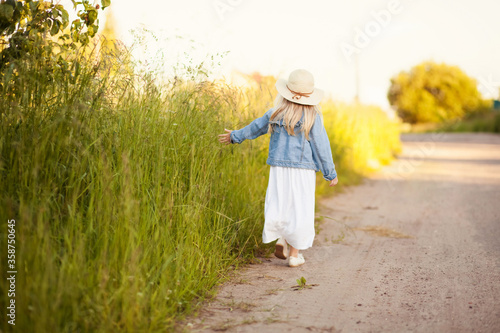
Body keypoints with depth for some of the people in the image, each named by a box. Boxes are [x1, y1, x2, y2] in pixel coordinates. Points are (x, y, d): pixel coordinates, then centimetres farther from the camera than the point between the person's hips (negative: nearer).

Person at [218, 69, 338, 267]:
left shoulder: (276, 113, 3)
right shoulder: (313, 117, -6)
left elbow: (256, 127, 18)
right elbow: (321, 147, -5)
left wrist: (235, 136, 36)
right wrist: (330, 173, 4)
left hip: (278, 168, 3)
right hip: (303, 169, -2)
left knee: (278, 205, 15)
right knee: (300, 209, 4)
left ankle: (280, 242, 3)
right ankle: (294, 254, 7)